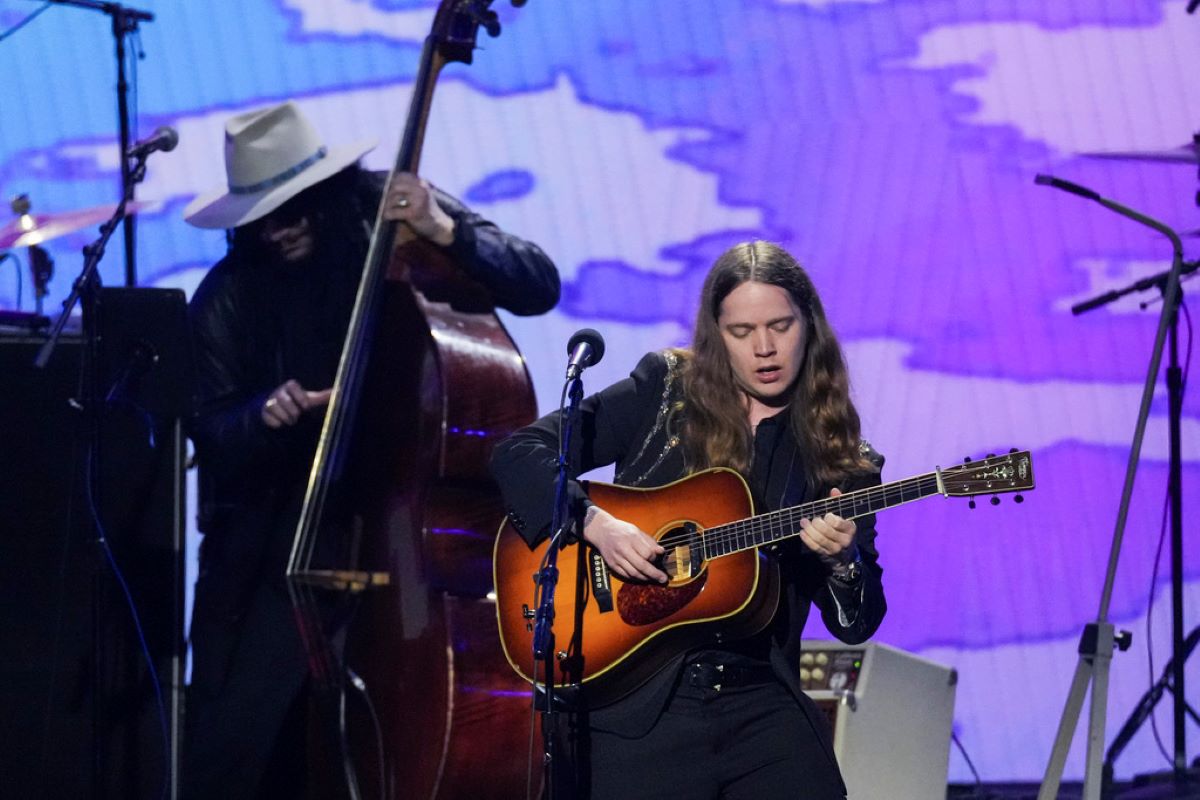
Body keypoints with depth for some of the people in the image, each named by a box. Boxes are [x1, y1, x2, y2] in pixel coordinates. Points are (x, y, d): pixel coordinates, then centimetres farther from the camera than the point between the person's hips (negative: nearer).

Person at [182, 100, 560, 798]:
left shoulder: (390, 217, -3)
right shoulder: (229, 300, 0)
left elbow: (537, 288, -10)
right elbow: (213, 433, 3)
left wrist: (444, 232, -25)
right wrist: (264, 415, -19)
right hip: (277, 543, 1)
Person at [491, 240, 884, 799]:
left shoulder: (844, 461, 8)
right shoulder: (665, 388, 5)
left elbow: (858, 624, 7)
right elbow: (518, 454, -1)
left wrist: (842, 558, -14)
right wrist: (594, 522, -16)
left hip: (763, 704, 2)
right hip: (634, 699, -2)